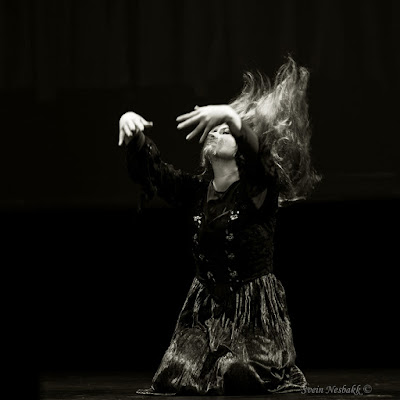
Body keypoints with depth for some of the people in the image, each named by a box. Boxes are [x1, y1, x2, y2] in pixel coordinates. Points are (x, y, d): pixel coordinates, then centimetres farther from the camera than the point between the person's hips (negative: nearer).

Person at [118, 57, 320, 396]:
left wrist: (232, 119, -48)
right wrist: (135, 135, -20)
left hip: (255, 307, -4)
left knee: (240, 376, -24)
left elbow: (261, 159, -29)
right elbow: (152, 173, 1)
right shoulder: (198, 191, 9)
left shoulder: (259, 189, -6)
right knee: (177, 377, -16)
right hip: (206, 305, 4)